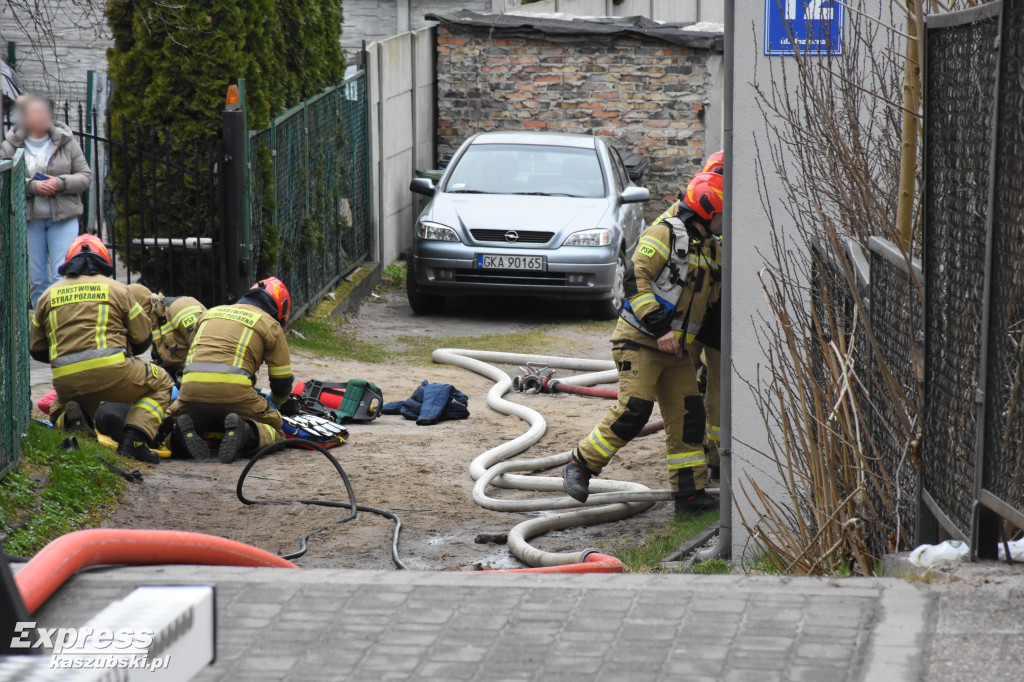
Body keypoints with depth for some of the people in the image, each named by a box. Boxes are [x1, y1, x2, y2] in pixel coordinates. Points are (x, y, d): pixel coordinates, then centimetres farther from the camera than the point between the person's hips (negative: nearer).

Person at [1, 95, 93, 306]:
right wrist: (32, 186, -19)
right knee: (36, 280, 6)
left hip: (63, 217, -1)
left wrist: (60, 183, -14)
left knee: (62, 277, -8)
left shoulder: (66, 141, 3)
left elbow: (85, 176, 5)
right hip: (28, 218, 1)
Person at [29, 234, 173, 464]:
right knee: (160, 384, 22)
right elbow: (142, 340, 13)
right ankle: (133, 441, -2)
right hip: (111, 372, -3)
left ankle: (70, 420, -6)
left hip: (65, 382, 3)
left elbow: (37, 350, 20)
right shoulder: (116, 289, 11)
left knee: (58, 413, 34)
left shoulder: (48, 295, 17)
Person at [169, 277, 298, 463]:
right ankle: (244, 433, -20)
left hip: (191, 387, 3)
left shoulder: (210, 313, 30)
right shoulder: (269, 324, 16)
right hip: (234, 390, -3)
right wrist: (275, 403, 43)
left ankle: (187, 430, -9)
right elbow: (282, 381, 19)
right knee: (274, 432, 13)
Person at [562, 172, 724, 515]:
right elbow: (636, 278, -20)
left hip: (674, 349, 8)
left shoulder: (710, 248, 17)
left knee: (687, 415, 2)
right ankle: (580, 465, -4)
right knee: (633, 410, -18)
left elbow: (714, 294, 33)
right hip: (640, 341, -8)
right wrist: (659, 327, -25)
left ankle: (690, 492, 7)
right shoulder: (664, 234, -10)